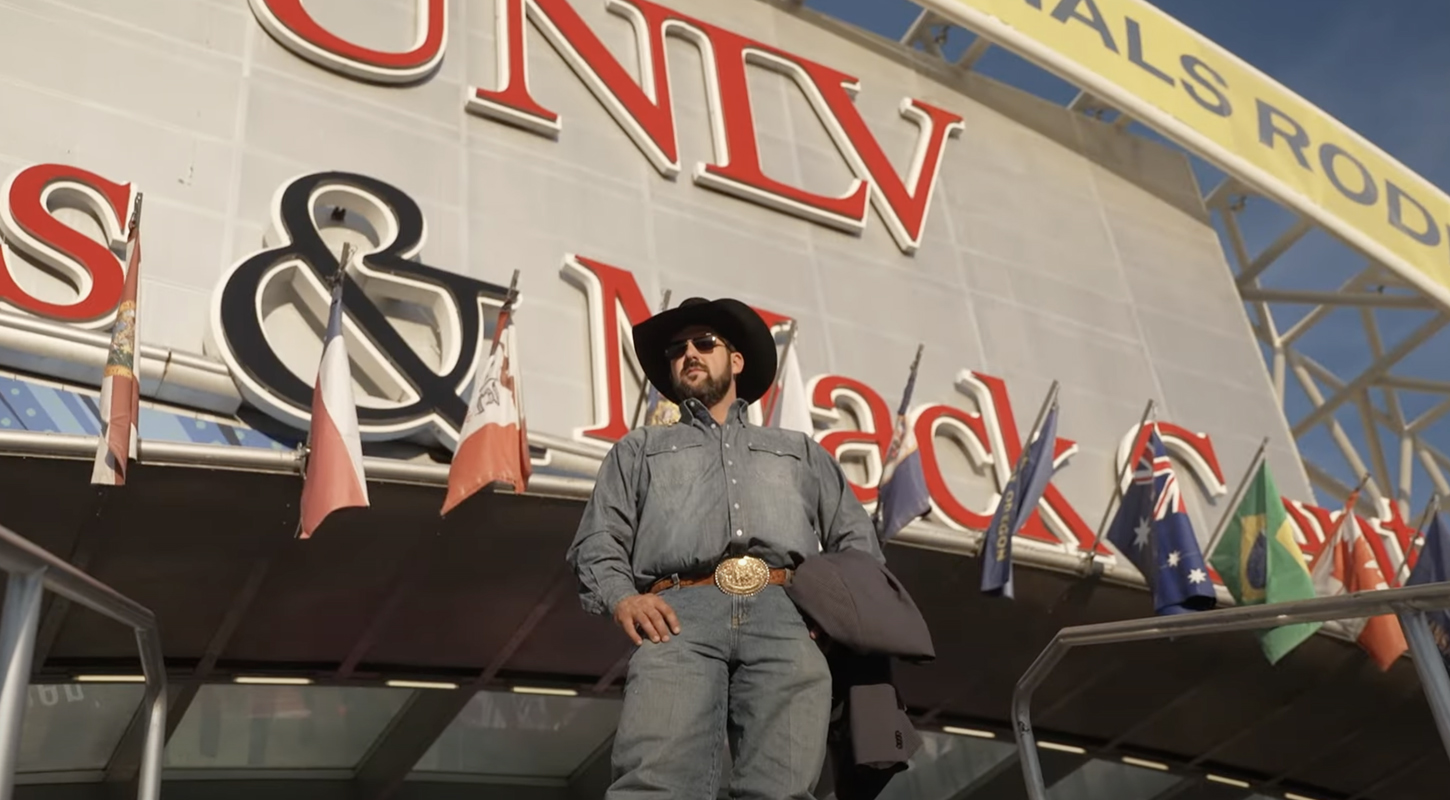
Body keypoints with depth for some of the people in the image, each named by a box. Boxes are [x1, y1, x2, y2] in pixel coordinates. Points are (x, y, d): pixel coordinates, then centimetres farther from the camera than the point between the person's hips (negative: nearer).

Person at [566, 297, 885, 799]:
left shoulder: (800, 451, 36)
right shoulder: (640, 449, 33)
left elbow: (857, 541, 26)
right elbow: (598, 539, 18)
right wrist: (622, 597, -4)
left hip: (786, 616, 1)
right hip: (682, 614, -1)